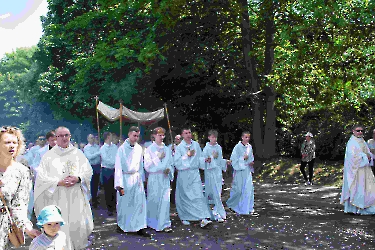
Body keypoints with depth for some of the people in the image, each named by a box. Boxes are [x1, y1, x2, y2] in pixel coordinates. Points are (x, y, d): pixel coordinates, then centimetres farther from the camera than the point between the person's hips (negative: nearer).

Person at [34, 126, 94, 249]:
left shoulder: (77, 153, 9)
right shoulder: (49, 156, 3)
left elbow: (88, 170, 8)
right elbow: (41, 177, -2)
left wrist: (78, 178, -11)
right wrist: (59, 182, -14)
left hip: (76, 197, 2)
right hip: (57, 197, -1)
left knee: (78, 225, 1)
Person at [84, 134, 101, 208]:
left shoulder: (97, 146, 8)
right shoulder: (86, 148, -4)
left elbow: (101, 155, 6)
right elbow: (89, 157, -17)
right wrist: (98, 153, -22)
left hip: (98, 166, 4)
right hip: (91, 167, -4)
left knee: (96, 183, 12)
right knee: (92, 184, 2)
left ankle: (95, 198, 26)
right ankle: (93, 200, 11)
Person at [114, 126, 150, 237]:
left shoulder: (139, 148, 2)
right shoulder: (122, 149, -11)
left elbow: (141, 165, 10)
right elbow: (118, 167, -12)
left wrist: (141, 179, 10)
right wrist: (119, 185, -15)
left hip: (137, 178, 4)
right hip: (126, 179, -4)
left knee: (140, 203, 0)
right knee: (124, 204, 8)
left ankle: (140, 228, 5)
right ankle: (121, 225, 28)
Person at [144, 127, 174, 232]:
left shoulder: (167, 149, 9)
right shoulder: (149, 149, -2)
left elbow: (171, 163, 14)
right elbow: (147, 165, -7)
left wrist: (169, 169, -6)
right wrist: (158, 158, -11)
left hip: (165, 178, 3)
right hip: (154, 178, -3)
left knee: (165, 200, -5)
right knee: (154, 200, 6)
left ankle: (164, 224, -2)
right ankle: (152, 221, 28)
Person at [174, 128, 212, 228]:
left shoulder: (196, 145, 6)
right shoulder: (179, 147, -3)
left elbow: (200, 157, 14)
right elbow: (177, 162, -10)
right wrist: (187, 155, -14)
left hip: (195, 173, 2)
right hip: (183, 174, -1)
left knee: (198, 195, -9)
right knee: (184, 197, 7)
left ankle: (203, 219, -15)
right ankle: (184, 218, 23)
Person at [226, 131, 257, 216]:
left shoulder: (249, 147, 7)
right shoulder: (238, 147, -11)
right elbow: (233, 159, -11)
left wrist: (252, 162, 2)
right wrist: (243, 158, -19)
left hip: (247, 170, 5)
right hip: (239, 170, -5)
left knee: (249, 189, -1)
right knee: (238, 189, 4)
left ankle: (249, 209, 5)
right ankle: (231, 203, 29)